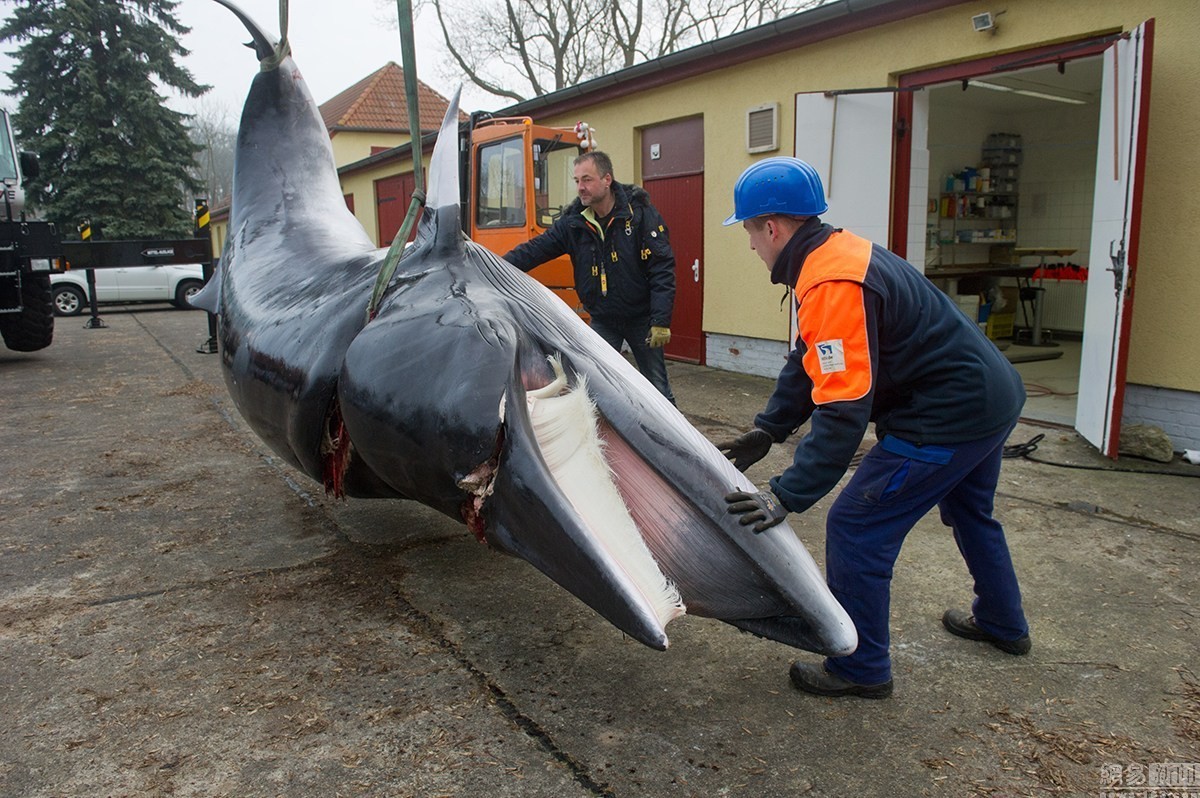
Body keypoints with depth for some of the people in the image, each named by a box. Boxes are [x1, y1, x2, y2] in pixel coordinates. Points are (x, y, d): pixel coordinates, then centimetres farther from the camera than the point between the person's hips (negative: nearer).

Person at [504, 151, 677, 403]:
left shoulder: (641, 213, -14)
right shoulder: (572, 222, -3)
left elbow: (662, 269, -16)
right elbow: (533, 250, -4)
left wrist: (661, 321, -21)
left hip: (641, 318, -3)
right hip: (602, 320, 3)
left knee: (656, 386, 5)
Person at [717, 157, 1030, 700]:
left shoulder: (832, 287, -27)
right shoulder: (836, 254, 6)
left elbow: (843, 412, -31)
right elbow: (808, 364, 10)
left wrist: (788, 496, -30)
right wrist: (765, 432, 6)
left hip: (951, 416, -11)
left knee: (855, 528, -4)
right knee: (970, 512, 30)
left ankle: (861, 669, 11)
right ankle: (1002, 624, 52)